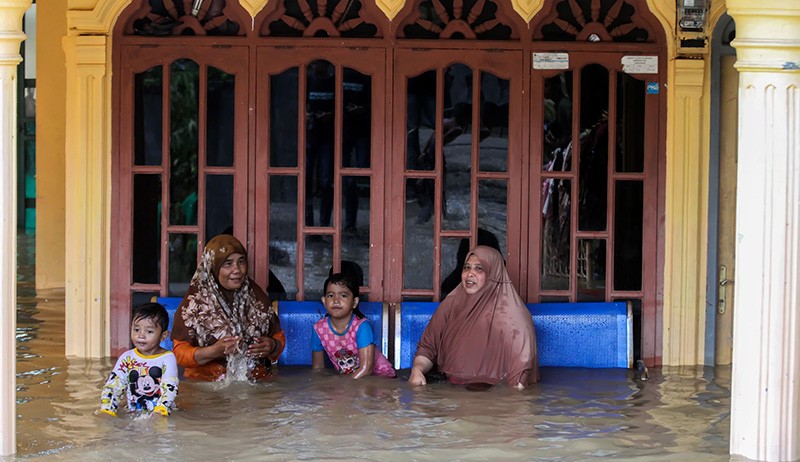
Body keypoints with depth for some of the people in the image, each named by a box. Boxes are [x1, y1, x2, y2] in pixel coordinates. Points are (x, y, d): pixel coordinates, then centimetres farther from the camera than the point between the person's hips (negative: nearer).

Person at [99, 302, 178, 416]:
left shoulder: (167, 358, -2)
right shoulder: (126, 358, 9)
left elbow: (170, 389, -11)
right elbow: (113, 384, 7)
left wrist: (160, 411, -26)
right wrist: (106, 409, -7)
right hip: (133, 414, 3)